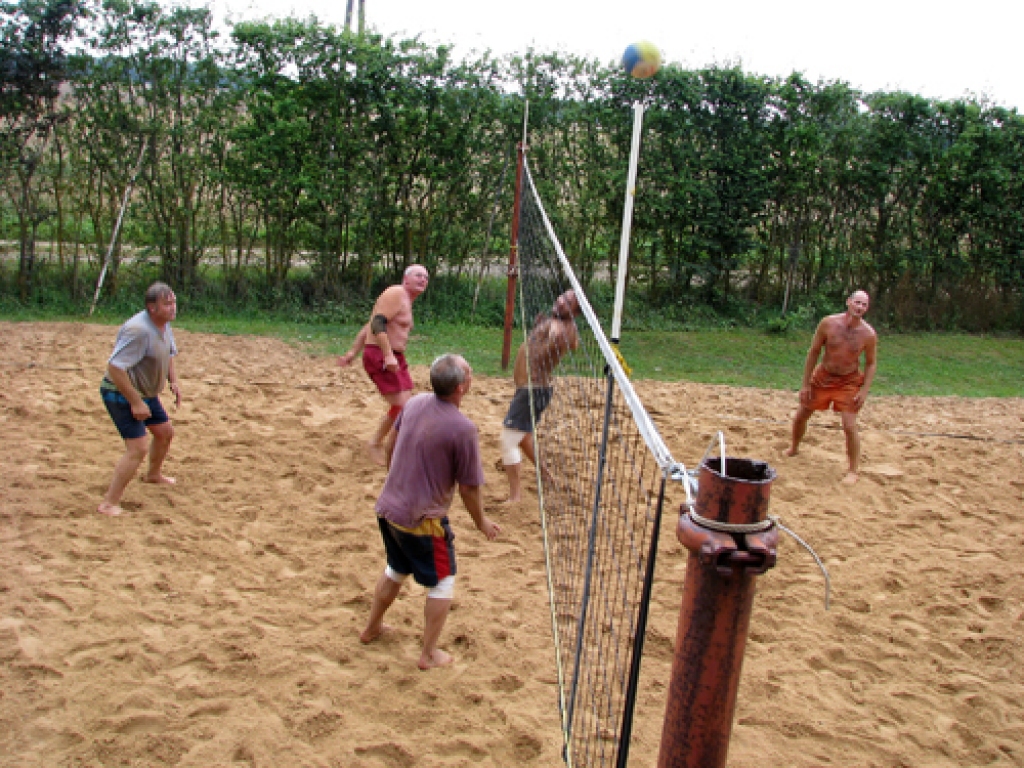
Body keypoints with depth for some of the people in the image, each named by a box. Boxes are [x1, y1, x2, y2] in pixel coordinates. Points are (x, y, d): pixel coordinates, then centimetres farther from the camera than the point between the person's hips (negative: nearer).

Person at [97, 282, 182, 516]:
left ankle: (153, 474, 51)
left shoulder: (165, 325, 2)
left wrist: (173, 381, 9)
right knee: (138, 448, -18)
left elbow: (168, 354, 22)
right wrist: (135, 402, -29)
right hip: (121, 394, -10)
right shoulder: (139, 330, -29)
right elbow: (115, 367, -33)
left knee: (165, 432, 24)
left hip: (146, 393, 10)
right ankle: (109, 504, -12)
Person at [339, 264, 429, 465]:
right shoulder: (396, 294, -10)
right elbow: (377, 324, -23)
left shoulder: (405, 301, 21)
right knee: (400, 406, -13)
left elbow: (368, 326, 21)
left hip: (395, 358, 10)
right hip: (379, 357, -10)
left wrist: (353, 351, 17)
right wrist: (388, 355, -31)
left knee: (406, 406, 8)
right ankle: (376, 444, 4)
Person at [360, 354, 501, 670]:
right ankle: (429, 654, 23)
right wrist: (481, 522, 4)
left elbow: (389, 447, 11)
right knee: (442, 583, 15)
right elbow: (468, 488, -14)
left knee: (395, 571, 29)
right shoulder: (463, 429, -22)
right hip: (422, 520, -7)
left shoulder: (414, 403, -3)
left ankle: (372, 628, 47)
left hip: (387, 509, 7)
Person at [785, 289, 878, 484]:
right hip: (822, 377, 2)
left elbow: (871, 364, -2)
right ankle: (793, 449, 43)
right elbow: (813, 353, -7)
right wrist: (805, 384, -7)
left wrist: (864, 391, -12)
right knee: (800, 416, 13)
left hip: (849, 382, -2)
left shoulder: (869, 334, -16)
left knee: (850, 426, -15)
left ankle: (854, 471, 1)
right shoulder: (828, 324, -16)